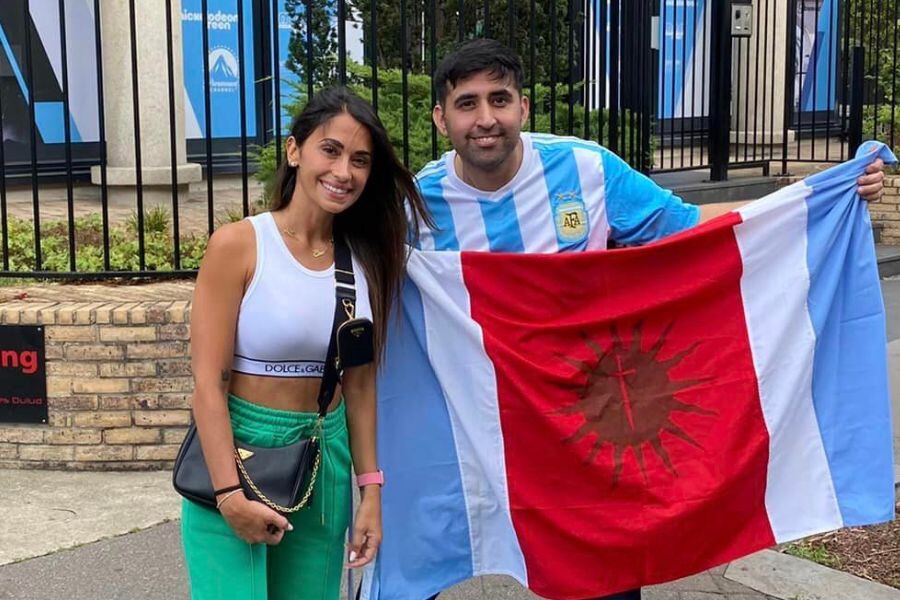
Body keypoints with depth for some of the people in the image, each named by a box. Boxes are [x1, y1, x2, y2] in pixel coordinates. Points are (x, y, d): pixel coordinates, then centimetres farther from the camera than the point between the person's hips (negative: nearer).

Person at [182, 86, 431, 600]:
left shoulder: (364, 261, 3)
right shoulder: (239, 245, -11)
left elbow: (360, 383, 8)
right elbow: (208, 382, -13)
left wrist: (371, 489, 5)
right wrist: (231, 495, -17)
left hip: (325, 460, 4)